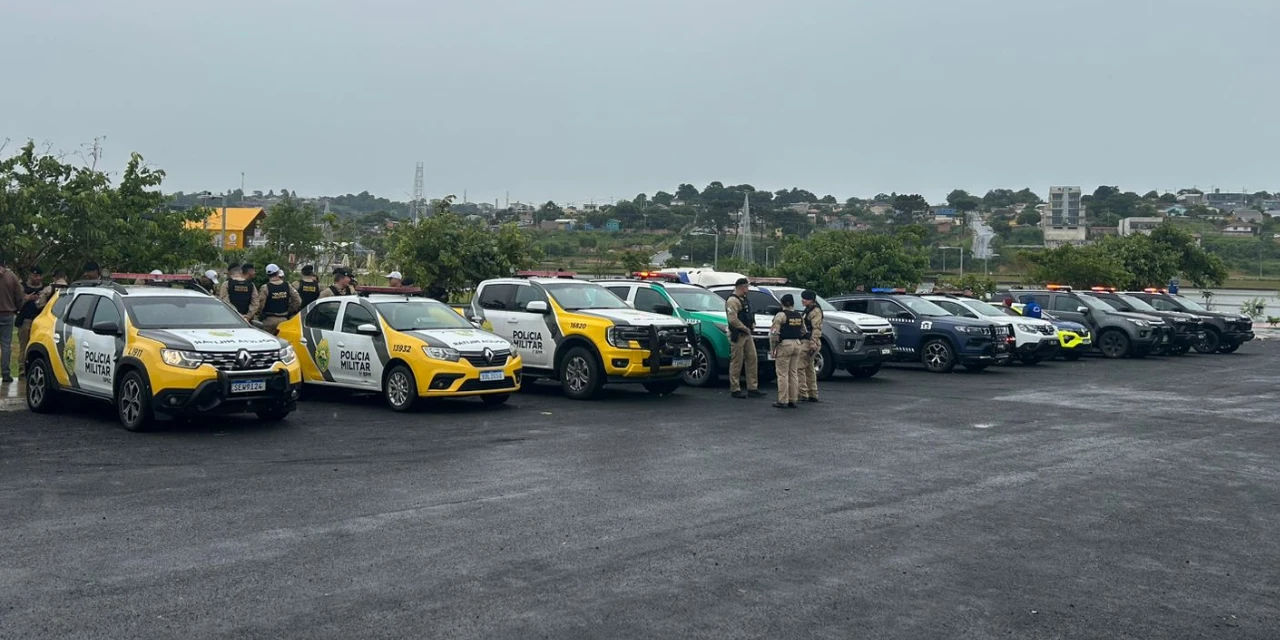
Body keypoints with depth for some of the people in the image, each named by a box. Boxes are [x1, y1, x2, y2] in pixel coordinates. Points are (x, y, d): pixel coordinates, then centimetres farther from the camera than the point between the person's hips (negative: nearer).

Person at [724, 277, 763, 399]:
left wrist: (753, 324, 8)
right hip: (737, 335, -10)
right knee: (736, 363, -4)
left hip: (747, 335, 10)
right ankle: (735, 390, 2)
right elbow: (732, 319, -23)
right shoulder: (732, 301, -13)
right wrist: (745, 328, -14)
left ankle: (752, 388, 12)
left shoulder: (744, 299, 18)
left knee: (752, 359, 7)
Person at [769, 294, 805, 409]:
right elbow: (803, 332, 17)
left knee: (783, 374, -3)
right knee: (793, 373, 12)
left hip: (784, 345, -7)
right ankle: (793, 400, 13)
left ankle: (783, 401, -4)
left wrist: (772, 348, -7)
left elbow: (774, 334, -14)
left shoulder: (781, 315, -10)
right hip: (797, 345, 7)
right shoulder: (800, 316, 11)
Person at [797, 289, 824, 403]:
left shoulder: (815, 311, -13)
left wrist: (813, 344, -25)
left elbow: (816, 329, -20)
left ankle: (803, 393, -13)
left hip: (810, 343, -11)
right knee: (809, 369, 14)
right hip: (806, 342, 11)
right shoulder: (808, 310, 19)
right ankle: (813, 395, 20)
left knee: (799, 367, -13)